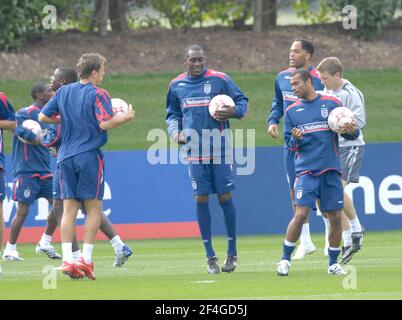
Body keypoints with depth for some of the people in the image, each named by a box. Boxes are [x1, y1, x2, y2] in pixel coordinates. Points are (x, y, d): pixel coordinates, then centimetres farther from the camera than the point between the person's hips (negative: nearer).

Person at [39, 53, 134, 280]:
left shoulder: (63, 92, 10)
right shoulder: (98, 94, -8)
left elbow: (43, 117, 12)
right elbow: (105, 123, -18)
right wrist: (126, 117, -2)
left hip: (66, 157, 5)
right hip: (90, 156, -5)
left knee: (69, 208, 3)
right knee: (94, 208, 2)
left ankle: (67, 260, -5)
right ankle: (86, 259, -4)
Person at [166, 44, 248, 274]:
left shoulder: (219, 80, -4)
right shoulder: (177, 85, 8)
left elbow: (243, 102, 4)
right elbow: (172, 114, 21)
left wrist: (234, 112, -18)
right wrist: (175, 132, 3)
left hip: (220, 149, -3)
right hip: (195, 151, 3)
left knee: (225, 197, -1)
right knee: (201, 199, 0)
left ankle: (232, 252, 10)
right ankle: (210, 256, 6)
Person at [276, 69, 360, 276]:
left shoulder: (332, 104, 6)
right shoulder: (292, 111, 10)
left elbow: (352, 133, 8)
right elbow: (289, 143, 13)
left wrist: (351, 132, -15)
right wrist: (296, 139, -10)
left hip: (331, 170, 0)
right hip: (306, 171, 0)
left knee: (335, 217, -1)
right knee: (300, 214, -14)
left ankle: (333, 263, 13)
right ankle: (285, 259, -3)